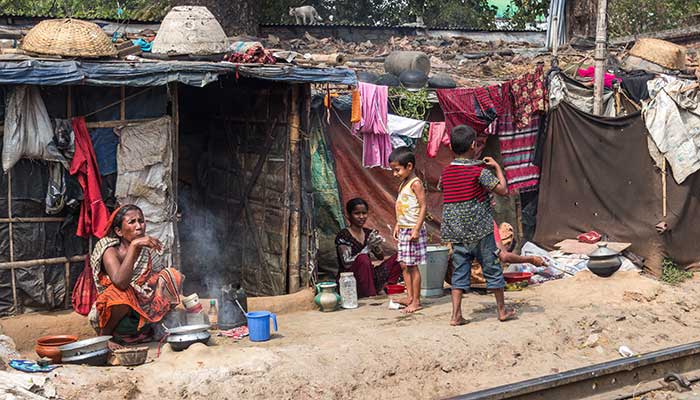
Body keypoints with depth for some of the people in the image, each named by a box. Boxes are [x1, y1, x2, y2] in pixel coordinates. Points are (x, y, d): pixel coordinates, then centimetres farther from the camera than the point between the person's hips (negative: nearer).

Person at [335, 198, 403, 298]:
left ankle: (385, 288, -9)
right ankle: (369, 296, -27)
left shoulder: (368, 234, 8)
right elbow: (346, 263, -21)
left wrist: (376, 246, -15)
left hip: (369, 278, 7)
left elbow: (380, 257, 8)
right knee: (363, 258, -36)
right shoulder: (343, 236, -12)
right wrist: (368, 248, -26)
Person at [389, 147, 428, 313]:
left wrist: (416, 229, -21)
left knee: (412, 266, -4)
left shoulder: (415, 183, -13)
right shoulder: (404, 184, 13)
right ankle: (410, 297, 17)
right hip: (403, 230, 9)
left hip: (412, 230, -9)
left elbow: (423, 206, -17)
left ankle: (416, 301, 3)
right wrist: (397, 226, 17)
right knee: (404, 265, 10)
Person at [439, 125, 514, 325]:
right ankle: (502, 311, 19)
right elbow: (503, 190, -11)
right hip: (479, 230, -4)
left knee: (460, 271, 8)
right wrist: (497, 167, 0)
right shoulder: (479, 170, -13)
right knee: (492, 269, 9)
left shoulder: (446, 173, 3)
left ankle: (456, 315, 2)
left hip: (456, 231, 4)